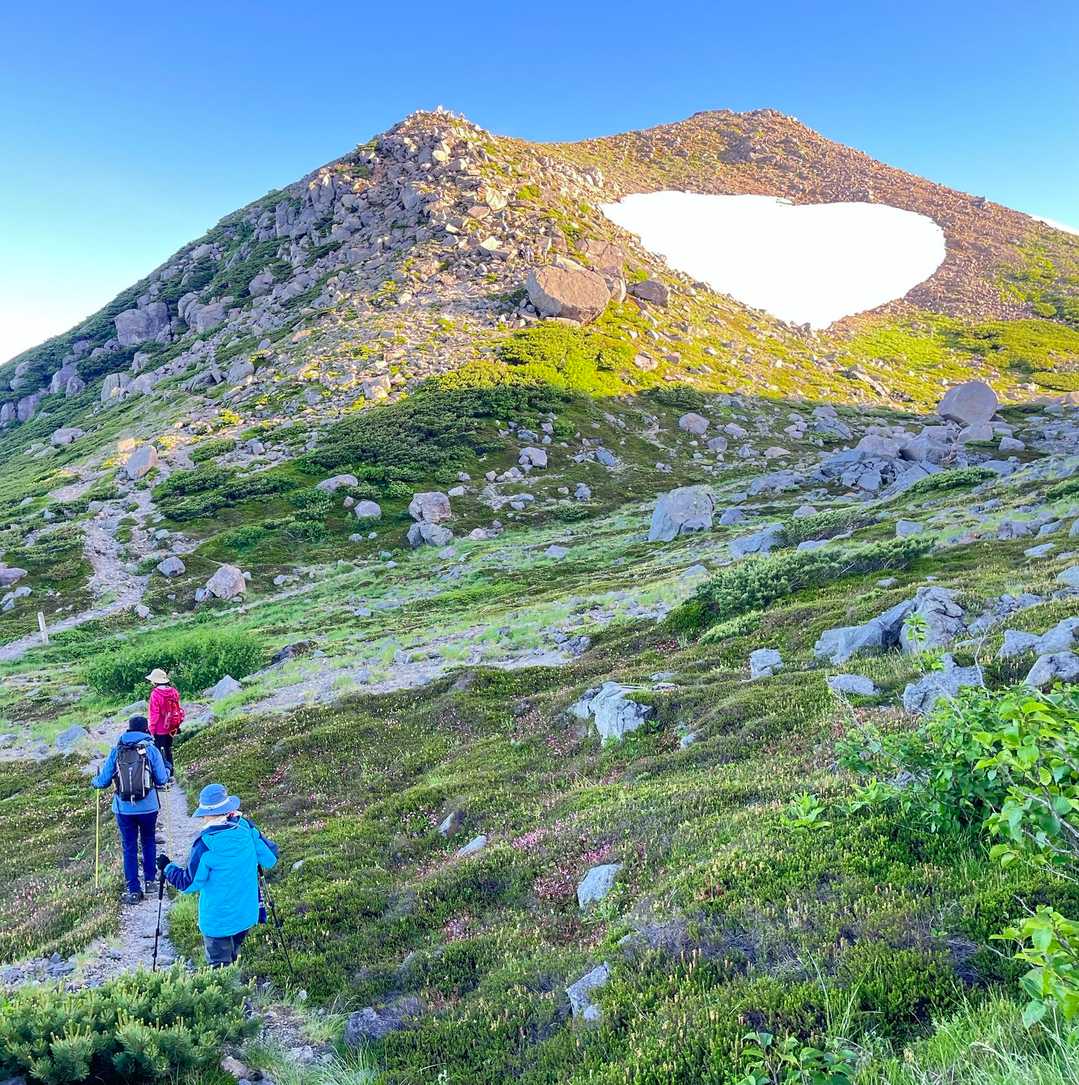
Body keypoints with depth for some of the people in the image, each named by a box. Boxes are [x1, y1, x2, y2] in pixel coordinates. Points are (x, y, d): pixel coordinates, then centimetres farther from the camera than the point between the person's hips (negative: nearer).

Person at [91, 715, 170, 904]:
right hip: (148, 807, 0)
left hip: (123, 808, 1)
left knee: (129, 847, 10)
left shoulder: (116, 751, -1)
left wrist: (95, 782, 24)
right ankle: (150, 879, 28)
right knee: (148, 842, 22)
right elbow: (162, 779, -4)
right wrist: (167, 771, 18)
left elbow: (104, 781, 1)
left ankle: (134, 891, 12)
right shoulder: (151, 749, -5)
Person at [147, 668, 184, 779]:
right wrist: (176, 725, 19)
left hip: (160, 730, -6)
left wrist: (152, 729, -7)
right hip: (171, 728, 6)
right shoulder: (173, 692, 0)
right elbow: (177, 709, 9)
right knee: (168, 751, 19)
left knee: (159, 753, 2)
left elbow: (154, 714, -15)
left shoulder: (155, 694, -17)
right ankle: (170, 774, 27)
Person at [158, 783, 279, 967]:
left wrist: (167, 868, 3)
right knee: (232, 957, 25)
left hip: (217, 920, -4)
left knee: (220, 967, 10)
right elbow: (271, 858, -2)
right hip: (246, 915, 5)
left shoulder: (205, 844, -22)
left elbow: (189, 883, -12)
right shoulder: (247, 830, -11)